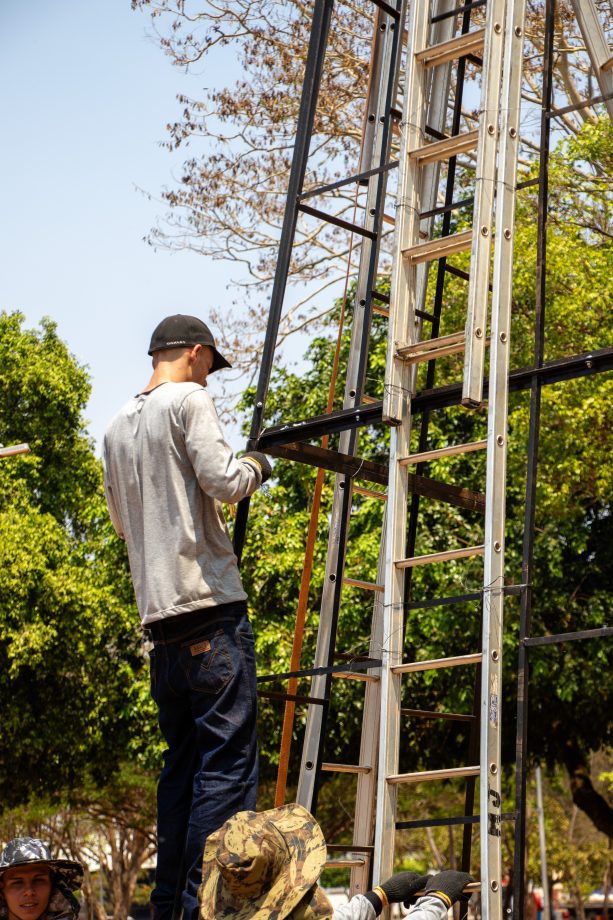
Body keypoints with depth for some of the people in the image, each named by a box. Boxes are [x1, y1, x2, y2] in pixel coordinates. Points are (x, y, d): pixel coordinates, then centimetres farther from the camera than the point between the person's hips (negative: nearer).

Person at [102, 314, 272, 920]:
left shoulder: (118, 427, 20)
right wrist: (255, 467, 7)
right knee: (227, 761, -8)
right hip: (209, 604, -8)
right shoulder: (189, 400, -2)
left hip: (158, 612, 8)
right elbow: (223, 482, -13)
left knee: (182, 761, 13)